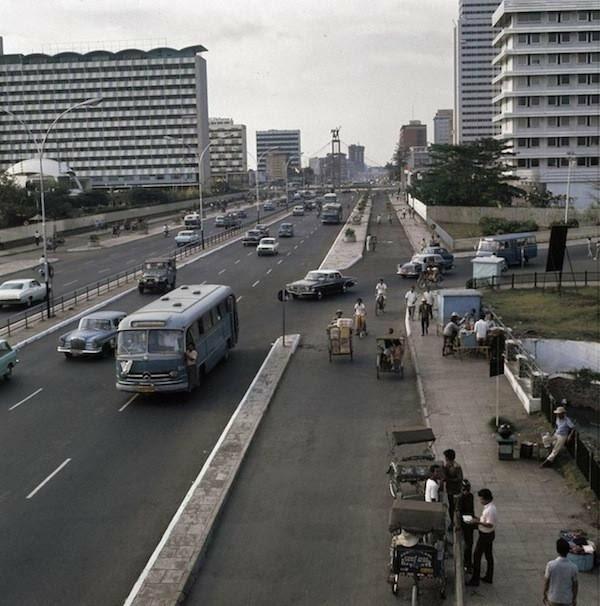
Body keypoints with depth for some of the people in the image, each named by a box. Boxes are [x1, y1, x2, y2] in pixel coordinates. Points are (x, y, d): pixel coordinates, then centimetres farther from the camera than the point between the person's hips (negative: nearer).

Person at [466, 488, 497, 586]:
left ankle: (475, 580, 7)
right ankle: (489, 577, 30)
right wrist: (478, 518, 7)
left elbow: (490, 525, -27)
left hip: (485, 535, -10)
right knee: (489, 556, 18)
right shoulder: (489, 507, 4)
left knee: (477, 556, -1)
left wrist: (478, 522, -27)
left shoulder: (490, 510, -28)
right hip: (489, 534, 10)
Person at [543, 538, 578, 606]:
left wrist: (544, 595, 6)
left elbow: (546, 582, -9)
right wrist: (574, 599, 10)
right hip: (567, 600, 0)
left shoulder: (550, 565, -19)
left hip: (553, 599, 0)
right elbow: (575, 585, -6)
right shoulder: (573, 567, -17)